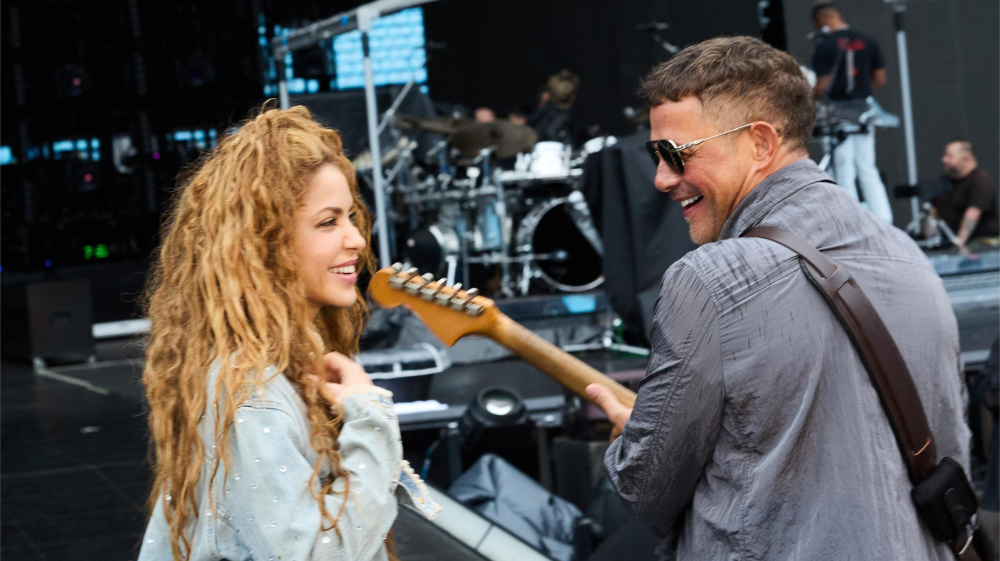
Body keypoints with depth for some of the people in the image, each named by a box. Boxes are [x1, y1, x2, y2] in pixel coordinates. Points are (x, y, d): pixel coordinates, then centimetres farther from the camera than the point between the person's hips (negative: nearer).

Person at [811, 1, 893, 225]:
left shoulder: (824, 47, -11)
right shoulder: (867, 42, 6)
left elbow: (822, 87, -14)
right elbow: (880, 79, 9)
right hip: (863, 115, 5)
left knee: (845, 175, 1)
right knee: (868, 172, 11)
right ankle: (884, 221, 6)